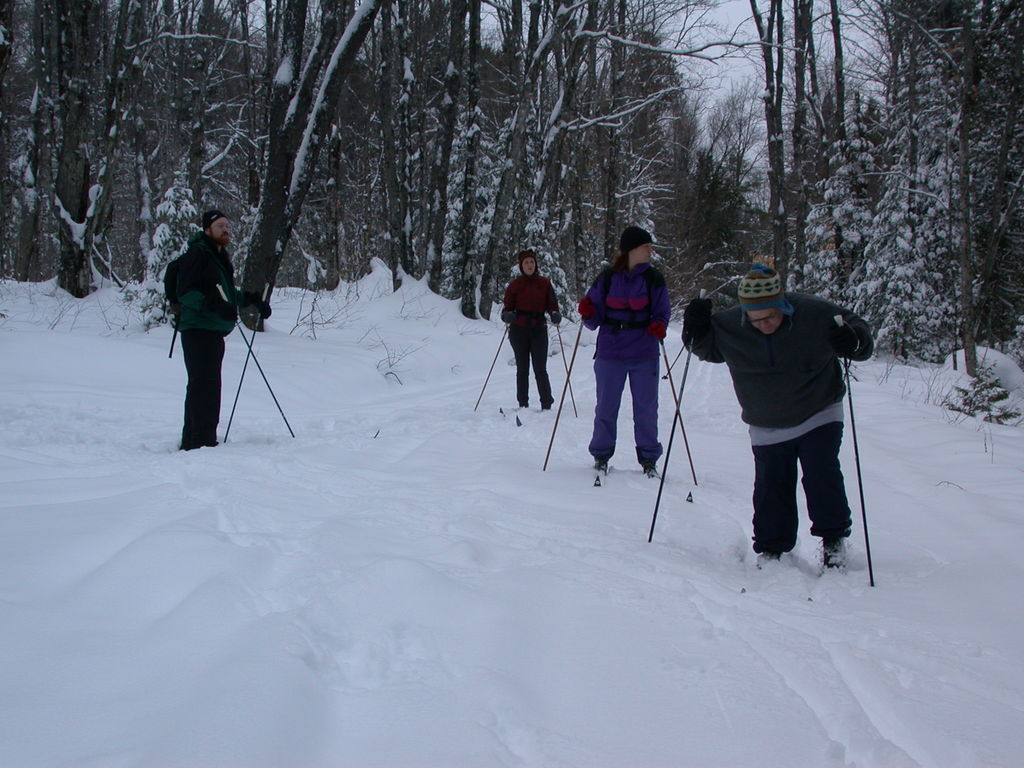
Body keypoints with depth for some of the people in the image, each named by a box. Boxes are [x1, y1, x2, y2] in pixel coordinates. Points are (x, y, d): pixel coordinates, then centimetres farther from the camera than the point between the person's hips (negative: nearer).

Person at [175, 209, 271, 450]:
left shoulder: (221, 257, 19)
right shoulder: (197, 254, -11)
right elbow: (185, 293, -19)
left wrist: (253, 300, 24)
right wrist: (215, 306, -30)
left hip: (215, 332, 10)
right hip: (198, 330, -10)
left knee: (200, 387, 15)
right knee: (206, 386, -12)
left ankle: (191, 442, 25)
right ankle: (203, 441, -10)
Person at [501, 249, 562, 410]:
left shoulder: (544, 283, 6)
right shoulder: (515, 285, 3)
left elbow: (551, 304, 6)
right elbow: (507, 307, 4)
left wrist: (555, 315, -15)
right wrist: (507, 316, -19)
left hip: (539, 330, 0)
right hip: (519, 331, 1)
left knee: (540, 370, -6)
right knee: (522, 369, 7)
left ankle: (547, 405, -2)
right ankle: (523, 405, 13)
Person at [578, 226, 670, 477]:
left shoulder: (654, 278, 1)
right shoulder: (607, 278, 0)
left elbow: (662, 312, 7)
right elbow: (595, 318, 5)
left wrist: (659, 325, -14)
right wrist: (588, 314, -17)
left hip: (644, 354, 0)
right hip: (610, 354, 0)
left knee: (646, 408, 5)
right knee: (606, 407, 6)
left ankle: (649, 458, 17)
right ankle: (601, 455, 21)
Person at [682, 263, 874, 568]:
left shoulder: (816, 314, -22)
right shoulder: (729, 325, -15)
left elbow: (860, 331, -10)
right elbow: (709, 348, 6)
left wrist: (853, 341, -34)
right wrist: (697, 331, -15)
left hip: (819, 416, -2)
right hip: (768, 428, 2)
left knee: (822, 476, -11)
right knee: (771, 488, 3)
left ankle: (833, 538, 11)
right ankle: (770, 549, 19)